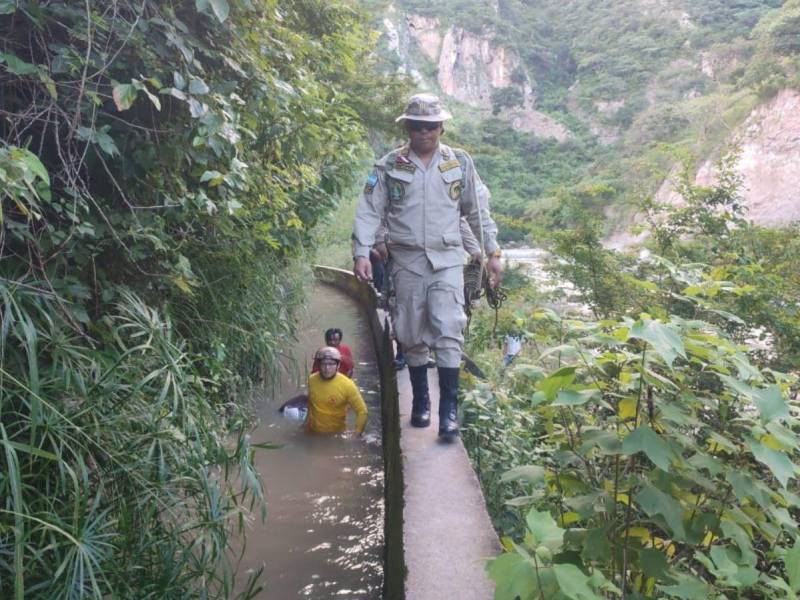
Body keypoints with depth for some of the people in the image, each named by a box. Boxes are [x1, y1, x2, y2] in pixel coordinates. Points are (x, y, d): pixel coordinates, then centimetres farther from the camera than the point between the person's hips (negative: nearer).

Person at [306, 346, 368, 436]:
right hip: (312, 433, 3)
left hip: (336, 435, -3)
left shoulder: (347, 385, -18)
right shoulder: (311, 380, -7)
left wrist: (356, 436, -16)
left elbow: (362, 411, -13)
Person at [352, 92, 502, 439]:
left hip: (447, 260, 0)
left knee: (448, 331, -11)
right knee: (413, 337, 8)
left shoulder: (460, 163, 6)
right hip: (406, 261, 1)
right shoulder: (389, 166, 3)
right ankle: (420, 402, 24)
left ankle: (449, 409, -4)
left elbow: (478, 210, 11)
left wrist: (493, 253, 9)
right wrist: (361, 252, -12)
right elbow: (369, 211, 0)